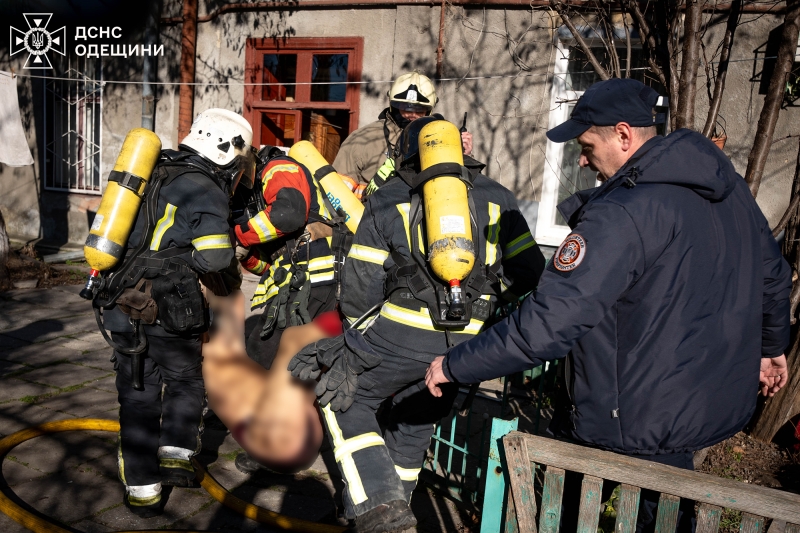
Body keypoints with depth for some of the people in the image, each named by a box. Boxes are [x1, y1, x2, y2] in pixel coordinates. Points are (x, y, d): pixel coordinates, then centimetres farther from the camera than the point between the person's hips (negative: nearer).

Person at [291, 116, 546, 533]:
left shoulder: (387, 201, 7)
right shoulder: (496, 199, 11)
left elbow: (360, 287, 3)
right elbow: (527, 270, 8)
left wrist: (357, 334, 19)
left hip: (401, 332, -3)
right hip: (462, 344, 4)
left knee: (344, 401, 17)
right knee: (415, 423, 24)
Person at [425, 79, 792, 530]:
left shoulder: (622, 214, -26)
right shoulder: (729, 188, 2)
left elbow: (546, 324, -30)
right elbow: (773, 276, 15)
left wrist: (454, 366, -19)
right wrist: (770, 346, 33)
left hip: (638, 421, -8)